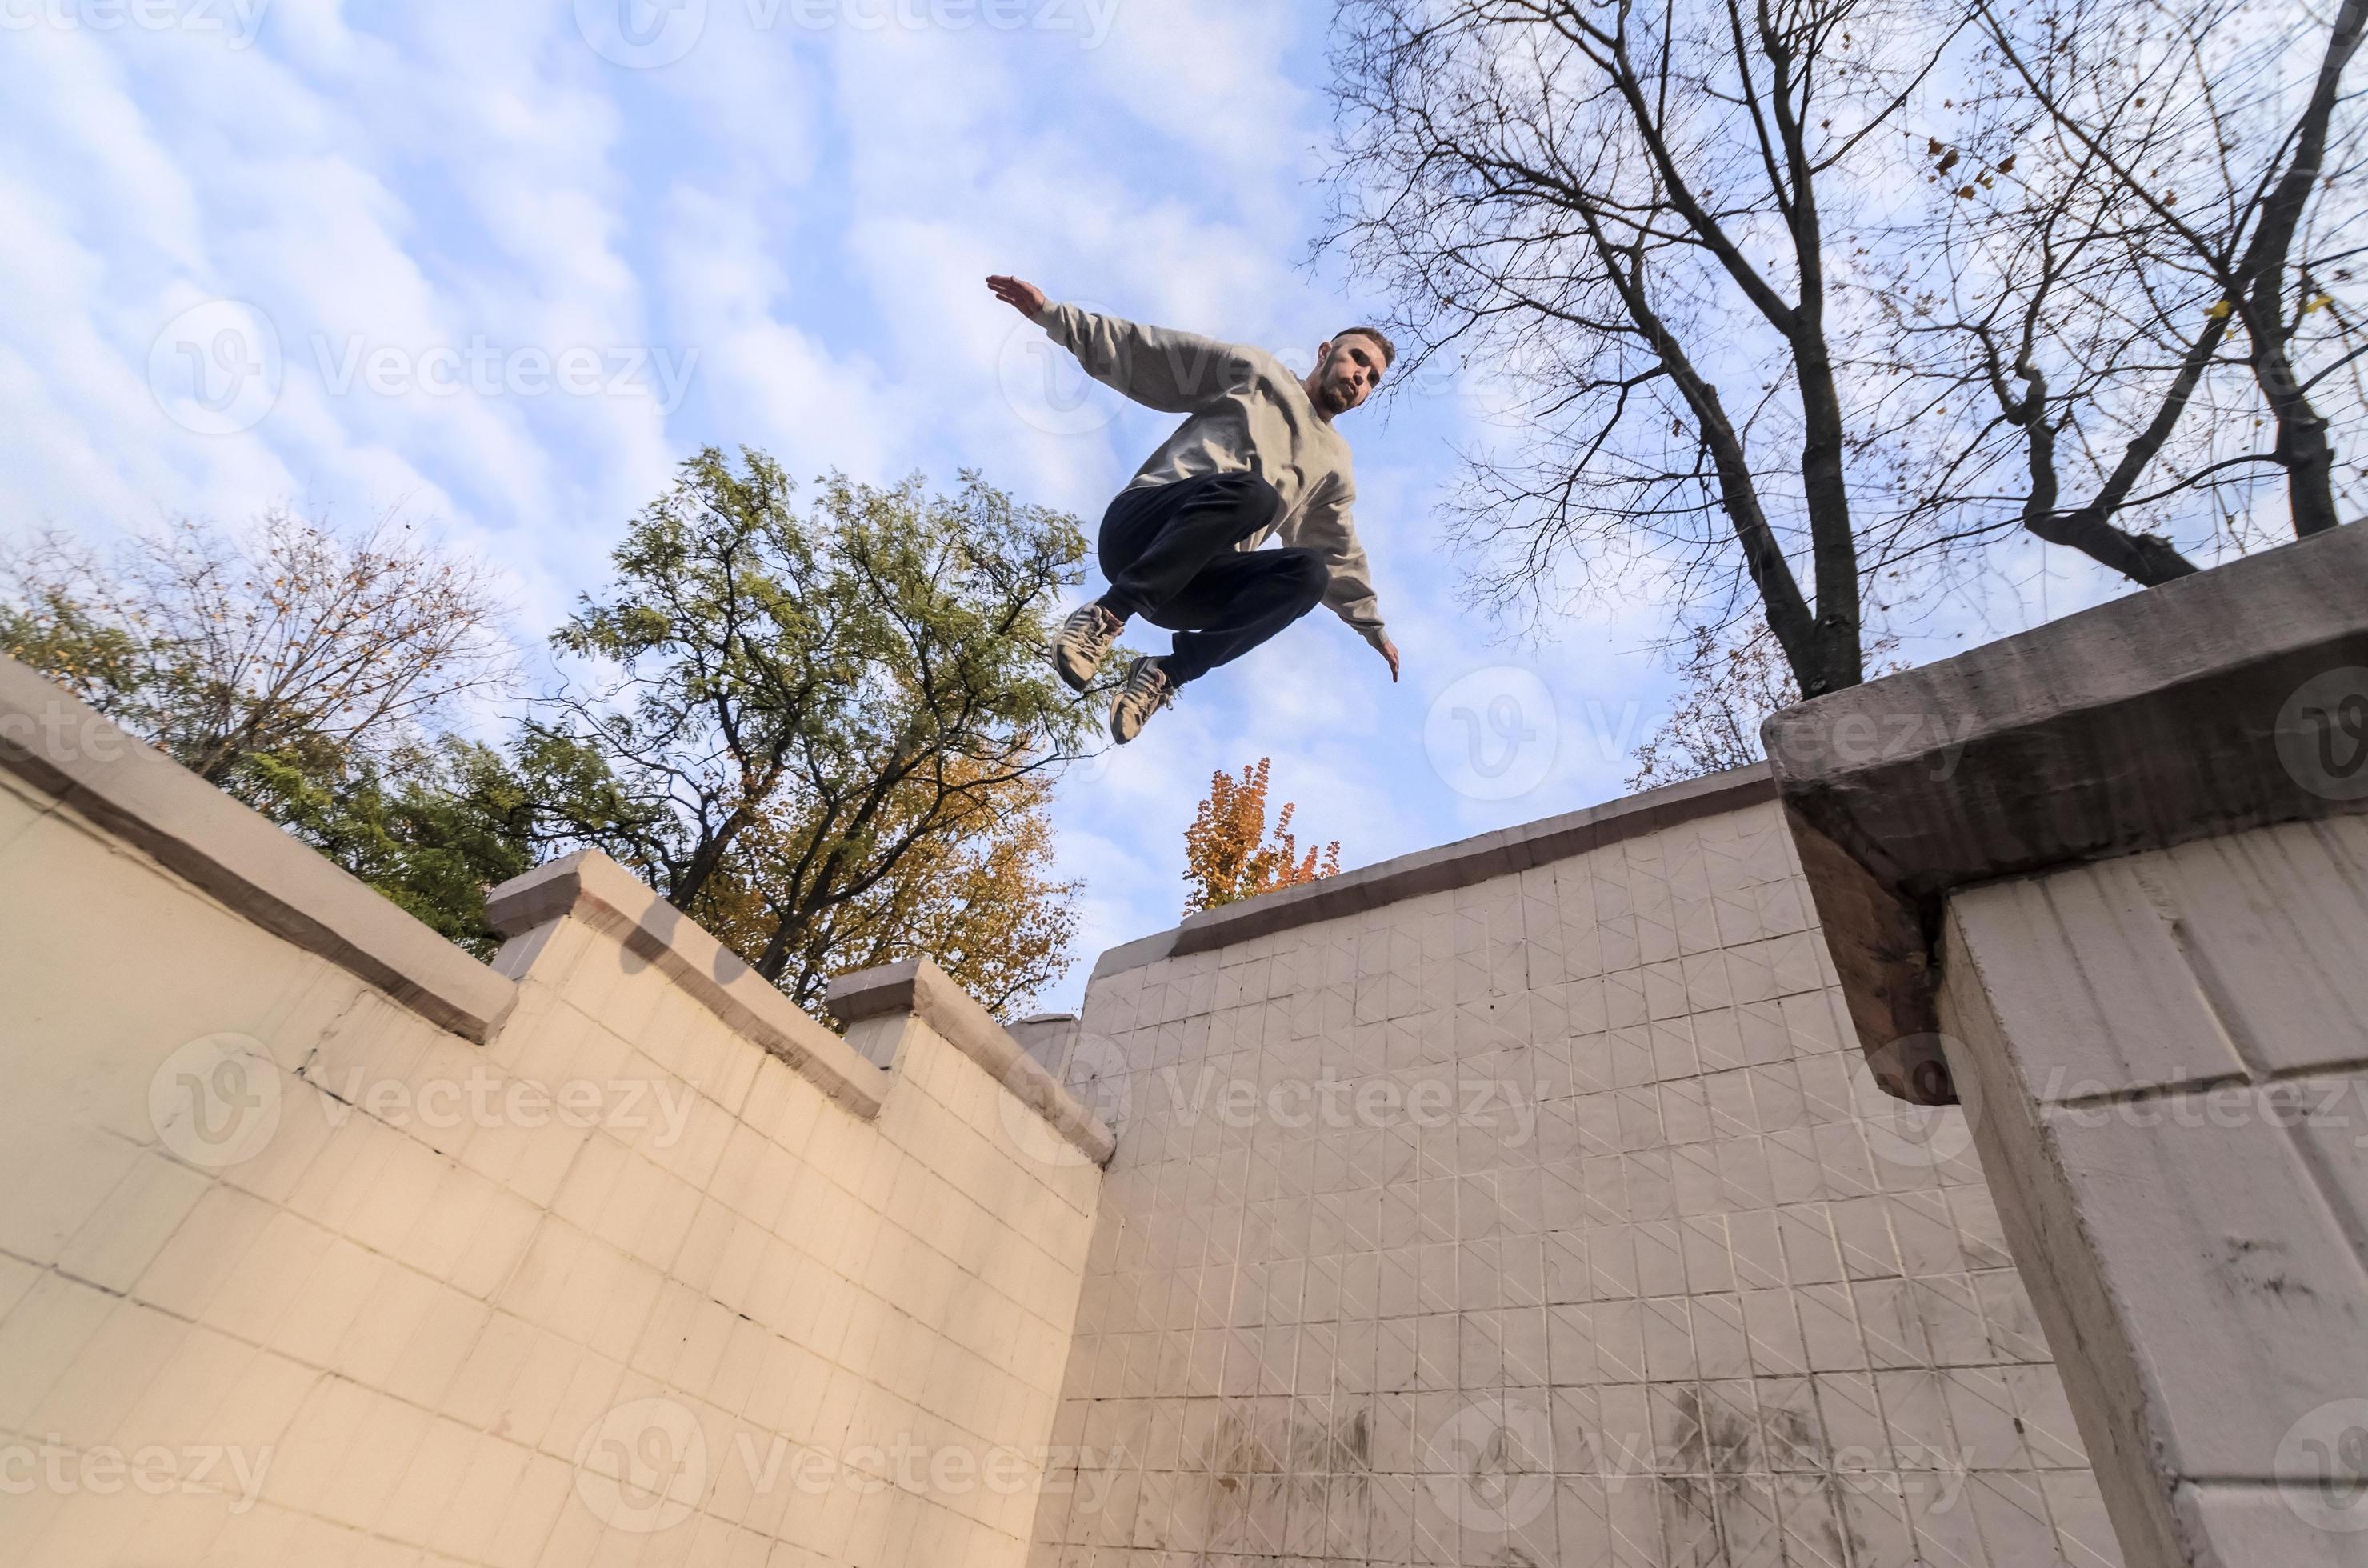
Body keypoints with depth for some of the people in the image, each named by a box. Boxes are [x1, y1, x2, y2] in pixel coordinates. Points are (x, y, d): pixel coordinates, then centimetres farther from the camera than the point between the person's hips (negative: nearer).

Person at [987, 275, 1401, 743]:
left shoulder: (1333, 462, 26)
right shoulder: (1255, 372, 14)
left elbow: (1341, 555, 33)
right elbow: (1142, 353, 10)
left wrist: (1372, 626, 31)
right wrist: (1053, 314, 1)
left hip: (1192, 581, 4)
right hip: (1136, 526, -4)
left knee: (1309, 572, -26)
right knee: (1250, 490, -35)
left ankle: (1168, 672, -26)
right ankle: (1108, 613, -31)